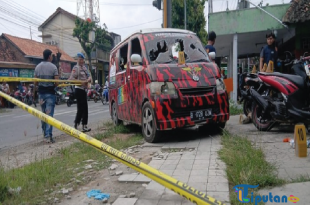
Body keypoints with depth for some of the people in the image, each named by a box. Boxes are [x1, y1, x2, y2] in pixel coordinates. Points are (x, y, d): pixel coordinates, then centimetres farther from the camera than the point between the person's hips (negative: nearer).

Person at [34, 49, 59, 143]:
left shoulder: (38, 67, 4)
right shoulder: (53, 67, -9)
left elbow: (35, 82, 4)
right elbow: (57, 82, -12)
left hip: (41, 92, 5)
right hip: (50, 92, -4)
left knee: (43, 113, 16)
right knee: (49, 114, -5)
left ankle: (45, 133, 26)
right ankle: (48, 136, -11)